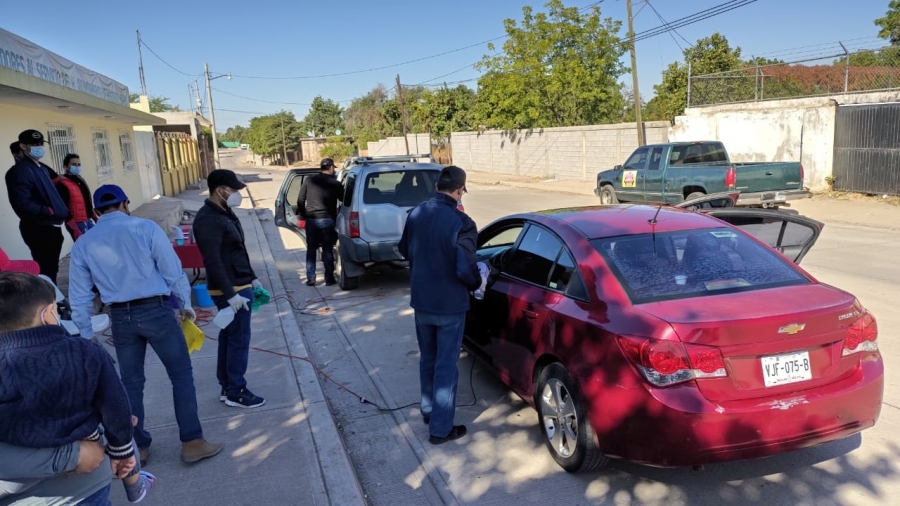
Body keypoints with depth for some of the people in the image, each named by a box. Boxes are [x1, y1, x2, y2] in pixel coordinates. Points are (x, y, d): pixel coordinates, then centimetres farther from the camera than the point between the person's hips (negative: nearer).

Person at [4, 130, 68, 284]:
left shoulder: (43, 168, 16)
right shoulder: (20, 170, -13)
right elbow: (22, 203, -23)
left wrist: (62, 212, 10)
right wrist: (48, 211, -17)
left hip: (52, 226, 9)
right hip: (38, 228, -9)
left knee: (52, 269, 18)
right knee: (45, 271, -5)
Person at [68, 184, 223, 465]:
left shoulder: (83, 245, 5)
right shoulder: (146, 228, -6)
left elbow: (79, 297, 8)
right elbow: (173, 270, -6)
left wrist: (86, 334, 18)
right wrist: (186, 304, 7)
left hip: (120, 317, 4)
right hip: (156, 311, -3)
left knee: (131, 382, 16)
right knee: (181, 374, 6)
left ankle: (138, 448, 26)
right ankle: (192, 442, 7)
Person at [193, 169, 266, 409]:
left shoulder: (225, 214, 13)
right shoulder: (208, 220, -20)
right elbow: (213, 261, -25)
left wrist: (252, 278, 21)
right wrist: (230, 294, -26)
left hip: (239, 285, 10)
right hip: (231, 290, -10)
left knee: (229, 337, 16)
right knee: (239, 339, -3)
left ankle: (227, 387, 27)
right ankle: (236, 393, 8)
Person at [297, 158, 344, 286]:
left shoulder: (309, 180, 4)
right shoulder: (335, 183, -2)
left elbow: (300, 201, 5)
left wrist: (302, 217, 12)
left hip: (311, 219, 2)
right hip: (327, 220, -2)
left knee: (311, 249, 10)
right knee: (327, 249, 6)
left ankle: (310, 279, 11)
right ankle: (329, 278, 9)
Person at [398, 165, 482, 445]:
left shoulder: (416, 214, -2)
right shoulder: (461, 222, -22)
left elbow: (405, 251, 12)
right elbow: (466, 269, -24)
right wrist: (477, 282, -3)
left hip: (420, 301, 6)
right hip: (449, 305, -6)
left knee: (427, 359, 23)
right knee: (446, 366, 7)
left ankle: (428, 410, 39)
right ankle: (440, 428, 16)